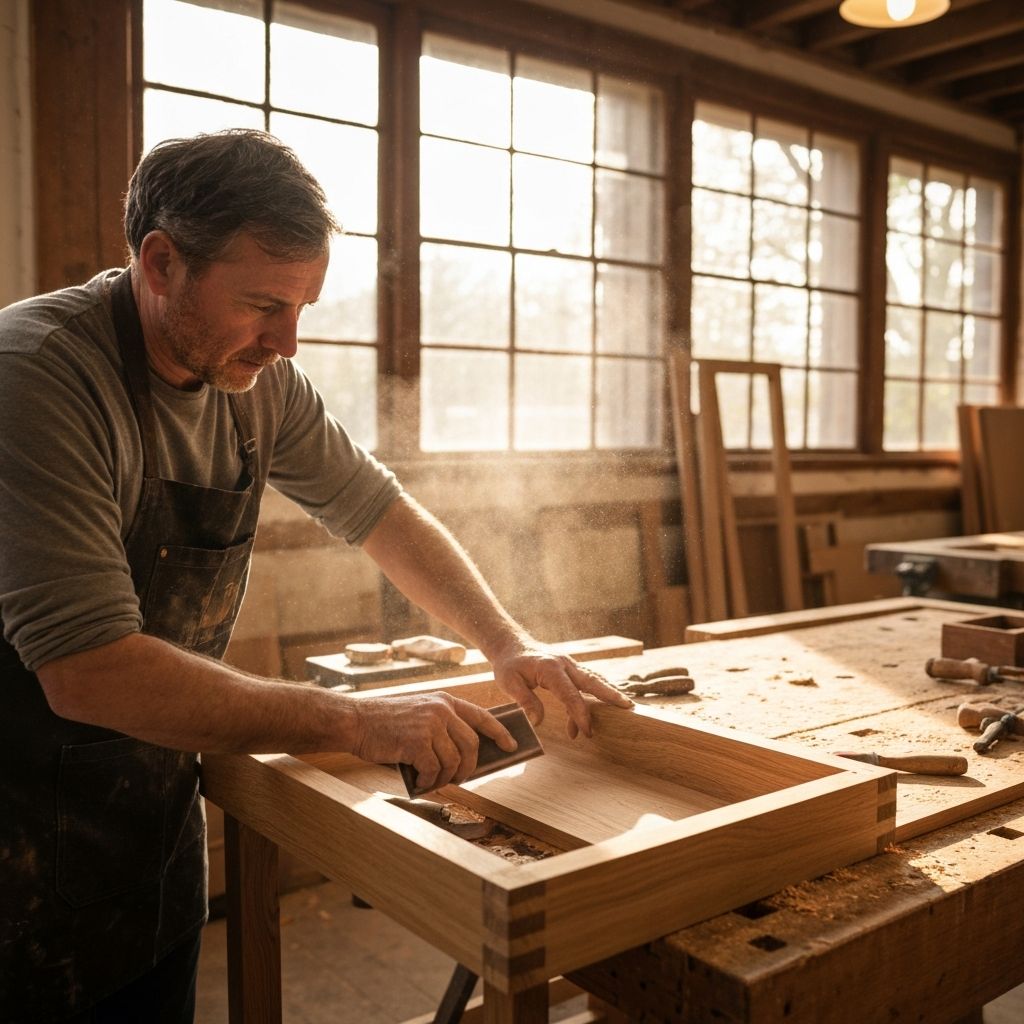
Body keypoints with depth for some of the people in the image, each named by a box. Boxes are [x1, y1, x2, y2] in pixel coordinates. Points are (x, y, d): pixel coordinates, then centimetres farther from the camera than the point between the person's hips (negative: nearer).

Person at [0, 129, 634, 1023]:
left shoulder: (258, 379, -4)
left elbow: (381, 512, 7)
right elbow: (89, 671, -31)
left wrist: (510, 646, -2)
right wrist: (356, 724, -28)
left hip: (160, 812, 6)